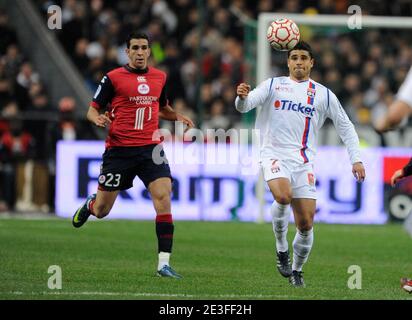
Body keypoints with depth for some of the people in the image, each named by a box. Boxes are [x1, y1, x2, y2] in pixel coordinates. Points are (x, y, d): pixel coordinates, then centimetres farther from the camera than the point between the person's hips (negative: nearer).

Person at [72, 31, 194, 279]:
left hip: (150, 148, 2)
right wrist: (98, 119, -21)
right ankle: (89, 204, 46)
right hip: (119, 151, -2)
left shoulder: (160, 77, 11)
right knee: (101, 211, 5)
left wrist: (178, 117, 7)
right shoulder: (113, 78, -2)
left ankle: (164, 263, -17)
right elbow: (92, 110, 2)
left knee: (163, 197, -18)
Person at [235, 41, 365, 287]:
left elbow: (345, 127, 17)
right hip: (275, 154, -2)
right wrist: (242, 96, -28)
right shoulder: (273, 85, 9)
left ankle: (296, 270, 19)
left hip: (303, 161, 2)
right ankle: (281, 249, -9)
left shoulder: (323, 94, 12)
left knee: (306, 225, -4)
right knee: (283, 196, -31)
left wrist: (356, 159, 6)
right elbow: (245, 105, -3)